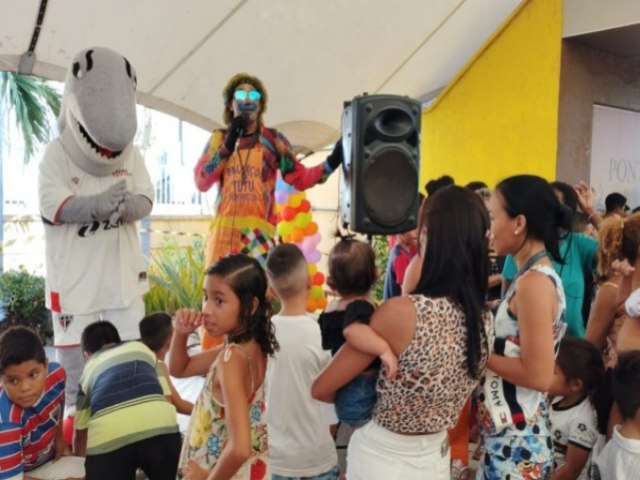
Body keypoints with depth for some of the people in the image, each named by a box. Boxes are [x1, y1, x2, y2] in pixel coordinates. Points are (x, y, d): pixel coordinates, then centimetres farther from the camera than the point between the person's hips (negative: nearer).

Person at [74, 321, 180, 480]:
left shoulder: (88, 369, 31)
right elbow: (167, 395, 29)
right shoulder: (140, 347, 33)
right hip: (159, 425, 0)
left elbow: (80, 432, 35)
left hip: (108, 438, 0)